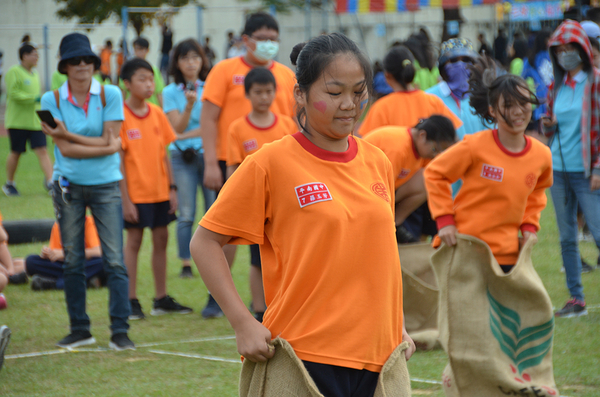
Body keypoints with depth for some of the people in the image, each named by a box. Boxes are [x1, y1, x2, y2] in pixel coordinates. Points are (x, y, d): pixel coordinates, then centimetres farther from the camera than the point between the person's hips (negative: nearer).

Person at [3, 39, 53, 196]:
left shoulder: (34, 74, 14)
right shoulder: (13, 72, -9)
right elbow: (13, 94, -18)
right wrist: (34, 99, -21)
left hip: (35, 121, 6)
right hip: (17, 122, -6)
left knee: (42, 150, -7)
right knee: (16, 153, 4)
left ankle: (50, 181, -14)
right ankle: (9, 184, 20)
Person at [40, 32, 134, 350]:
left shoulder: (110, 94, -2)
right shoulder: (52, 100, -2)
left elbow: (109, 140, -9)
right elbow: (66, 150, -9)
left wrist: (68, 135, -10)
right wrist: (104, 147, -13)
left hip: (106, 185, -1)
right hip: (69, 186, 1)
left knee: (115, 260, -8)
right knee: (72, 261, 6)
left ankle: (120, 330, -6)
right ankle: (79, 329, 15)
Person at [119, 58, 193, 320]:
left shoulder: (157, 113, 6)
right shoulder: (121, 115, -10)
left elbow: (164, 153, 11)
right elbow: (118, 159, -11)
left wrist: (172, 188, 5)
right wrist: (125, 198, -14)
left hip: (160, 191, 6)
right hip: (136, 192, -6)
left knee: (161, 239, 9)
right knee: (133, 241, 0)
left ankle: (161, 299, 18)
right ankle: (131, 301, 7)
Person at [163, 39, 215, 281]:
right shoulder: (170, 93, 7)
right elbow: (178, 128, 0)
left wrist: (188, 135, -7)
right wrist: (189, 104, -15)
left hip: (209, 153, 0)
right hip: (183, 157, 0)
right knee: (186, 215, -3)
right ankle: (185, 264, 3)